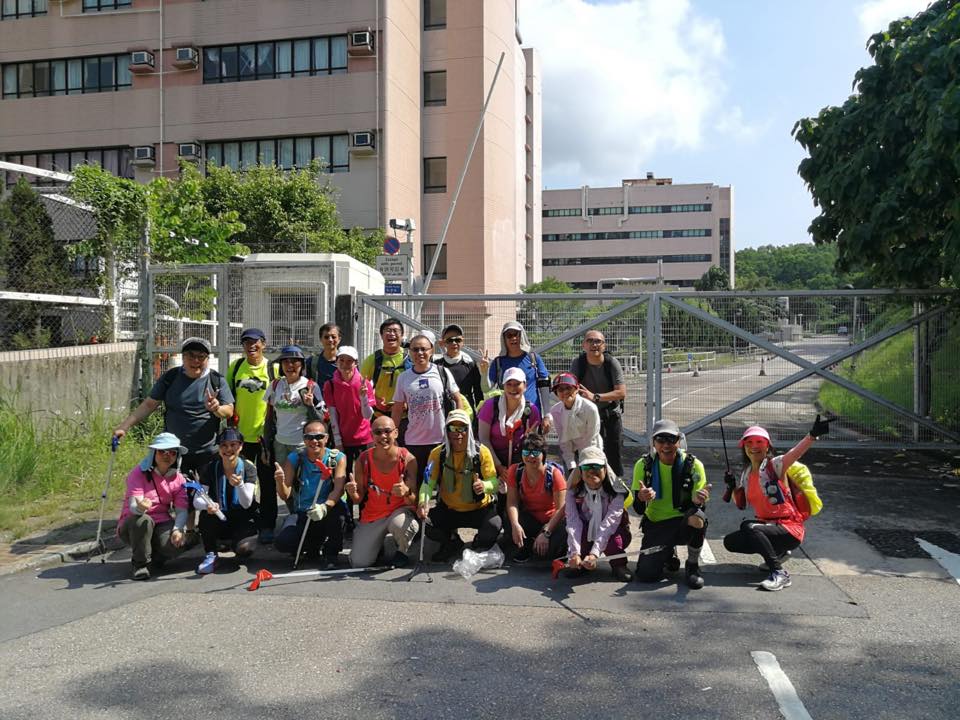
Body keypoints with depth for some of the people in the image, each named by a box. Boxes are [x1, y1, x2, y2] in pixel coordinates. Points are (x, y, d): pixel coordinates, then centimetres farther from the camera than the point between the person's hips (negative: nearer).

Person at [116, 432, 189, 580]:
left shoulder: (178, 479, 0)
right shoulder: (139, 473, -13)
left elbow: (182, 510, -8)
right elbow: (133, 506, -27)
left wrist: (177, 529, -30)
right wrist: (140, 507, -53)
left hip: (162, 523, 2)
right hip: (133, 525, -2)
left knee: (175, 543, -29)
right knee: (143, 520, -38)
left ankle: (155, 557, 8)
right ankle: (140, 563, -13)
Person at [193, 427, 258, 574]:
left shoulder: (249, 468, -8)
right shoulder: (210, 468, -5)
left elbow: (246, 504, -17)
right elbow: (197, 500, -14)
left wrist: (239, 484, -37)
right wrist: (208, 505, -38)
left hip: (242, 521, -1)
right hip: (218, 522, 1)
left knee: (244, 549, -30)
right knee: (208, 512, -33)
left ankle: (232, 543, 9)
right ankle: (210, 554, -10)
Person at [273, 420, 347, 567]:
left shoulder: (337, 458, -7)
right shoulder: (294, 459, -2)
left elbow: (339, 489, -21)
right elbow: (285, 496, -4)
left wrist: (325, 507, -41)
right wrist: (280, 482, -27)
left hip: (328, 513, -2)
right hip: (301, 513, 2)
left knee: (337, 508, -37)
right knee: (282, 543, -24)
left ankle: (331, 554, -10)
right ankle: (313, 544, 12)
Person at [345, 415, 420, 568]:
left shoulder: (408, 459, -16)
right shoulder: (364, 460, -10)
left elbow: (413, 501, -15)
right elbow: (359, 499, -3)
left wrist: (406, 493, -39)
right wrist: (353, 493, -27)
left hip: (400, 510, -2)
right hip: (372, 515, 2)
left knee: (399, 524, -37)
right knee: (359, 563, -9)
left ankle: (402, 550, 0)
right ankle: (377, 544, 27)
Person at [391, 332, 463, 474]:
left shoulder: (443, 373, 0)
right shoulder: (403, 377, 5)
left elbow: (457, 400, 5)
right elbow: (397, 409, 10)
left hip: (442, 441, -1)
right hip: (413, 442, 2)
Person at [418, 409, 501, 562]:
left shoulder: (481, 452, -11)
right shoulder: (438, 453, -6)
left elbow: (494, 482, -12)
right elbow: (428, 482, -12)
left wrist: (484, 486, -37)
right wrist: (423, 502, -33)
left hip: (479, 509, -2)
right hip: (448, 510, 2)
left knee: (494, 525, -32)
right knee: (426, 523, -24)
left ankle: (480, 545, 8)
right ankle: (452, 542, 11)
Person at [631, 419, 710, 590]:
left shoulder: (693, 465, -9)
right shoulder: (643, 465, -6)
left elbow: (699, 505, -10)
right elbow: (638, 510, -6)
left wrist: (698, 501, -35)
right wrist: (641, 498, -31)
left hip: (683, 522, -1)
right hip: (655, 525, 1)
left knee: (697, 518, -37)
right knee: (646, 575, -19)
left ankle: (692, 566, -8)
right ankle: (668, 555, 19)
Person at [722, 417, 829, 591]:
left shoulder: (775, 465, -11)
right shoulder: (746, 473, 9)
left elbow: (795, 453, -32)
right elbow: (741, 504, 17)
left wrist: (813, 434, -50)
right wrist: (734, 487, -2)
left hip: (790, 530, -8)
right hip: (766, 525, 8)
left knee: (748, 526, -31)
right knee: (730, 542, 3)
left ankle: (779, 574, -22)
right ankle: (777, 552, 16)